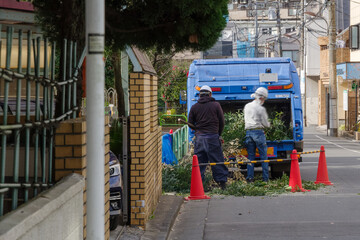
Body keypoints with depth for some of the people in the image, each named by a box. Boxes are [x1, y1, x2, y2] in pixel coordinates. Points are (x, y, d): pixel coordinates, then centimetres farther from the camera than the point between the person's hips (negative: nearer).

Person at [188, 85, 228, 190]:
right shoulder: (216, 105, 1)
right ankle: (222, 182, 5)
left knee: (198, 161, 7)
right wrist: (218, 134, 18)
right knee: (217, 161, 4)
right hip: (213, 137, -2)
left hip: (199, 137, 2)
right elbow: (222, 122, 5)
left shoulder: (194, 107, 6)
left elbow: (191, 124, 8)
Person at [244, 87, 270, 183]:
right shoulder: (261, 109, -9)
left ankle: (249, 177, 4)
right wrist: (268, 124, 17)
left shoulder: (247, 106, 10)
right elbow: (266, 124, -5)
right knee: (263, 156, 1)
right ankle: (265, 178, 1)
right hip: (259, 132, -5)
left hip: (248, 132, 5)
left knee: (250, 156, 8)